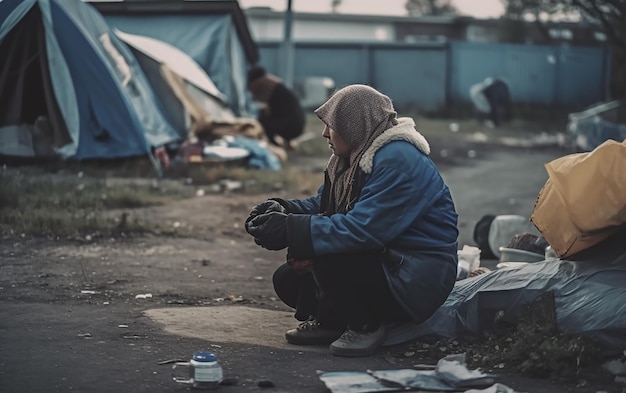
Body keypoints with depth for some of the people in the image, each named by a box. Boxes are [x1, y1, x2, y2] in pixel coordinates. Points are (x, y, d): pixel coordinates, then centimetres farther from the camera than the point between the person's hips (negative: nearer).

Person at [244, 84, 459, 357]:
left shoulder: (398, 162, -23)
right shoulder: (355, 156, 10)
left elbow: (363, 230, -31)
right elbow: (320, 205, 13)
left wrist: (291, 230, -29)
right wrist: (283, 210, -8)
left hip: (418, 283, -10)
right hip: (384, 261, 10)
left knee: (328, 259, -30)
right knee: (288, 279, 2)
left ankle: (366, 325, -10)